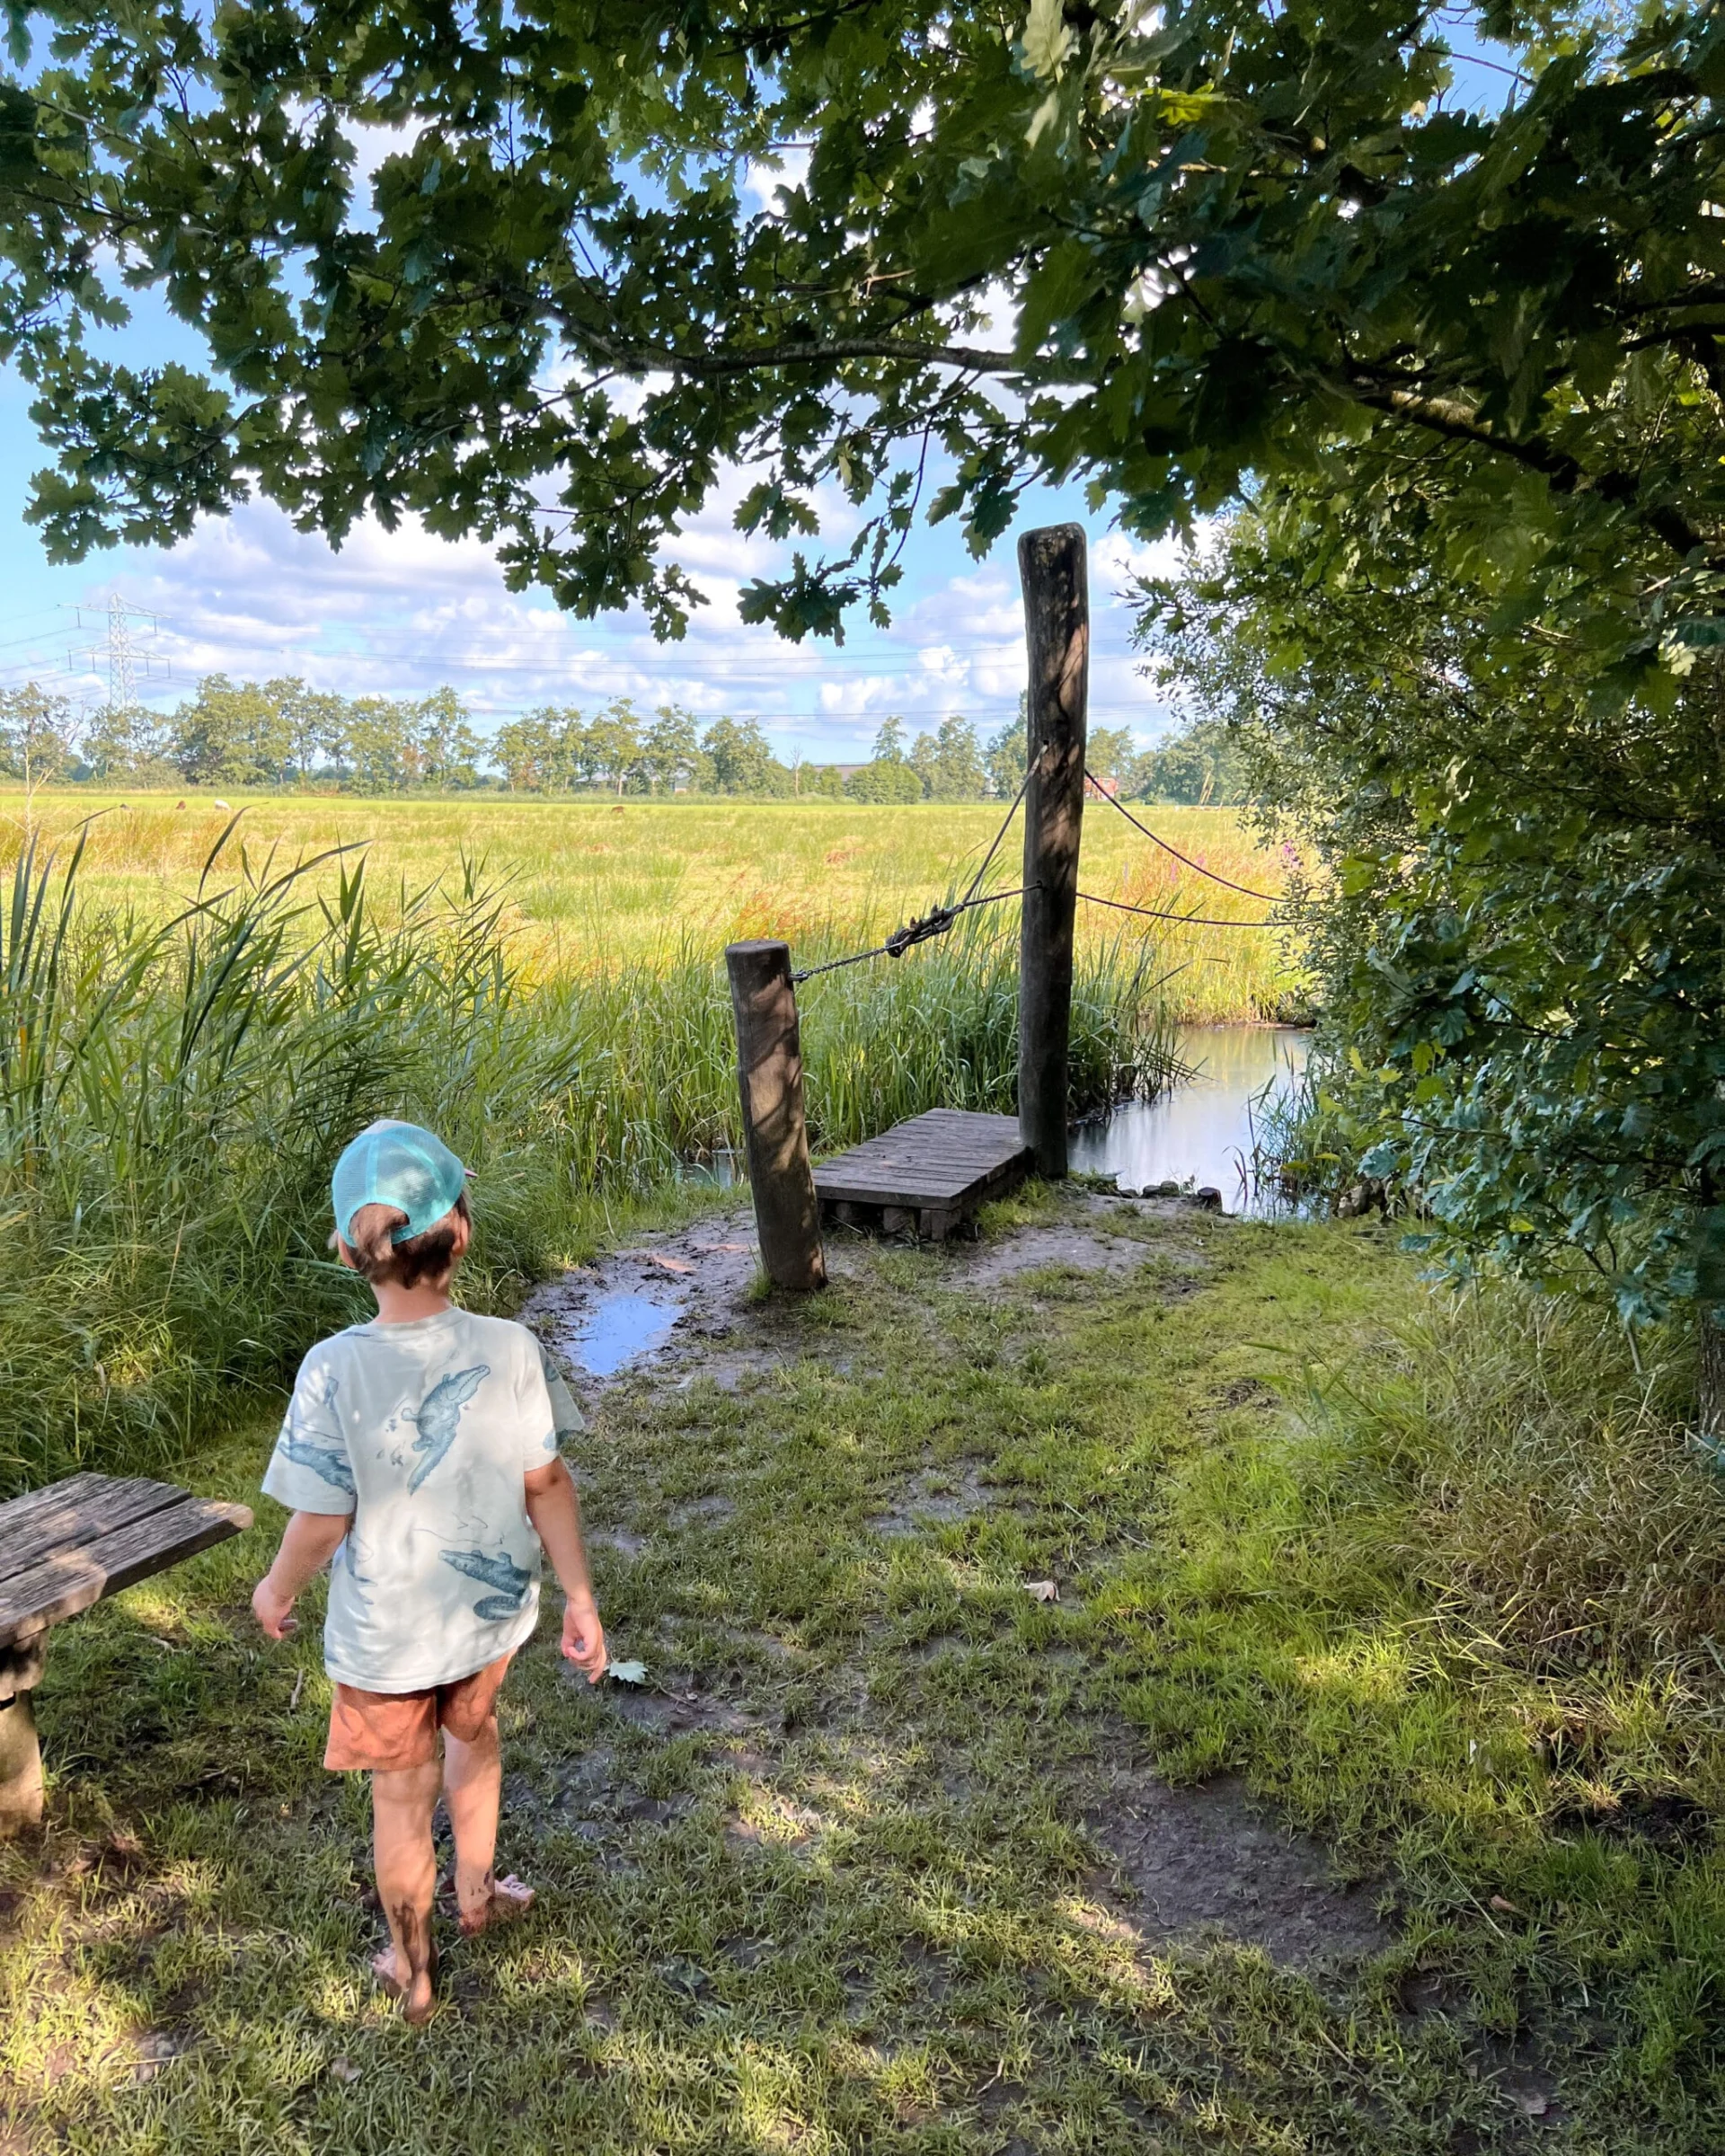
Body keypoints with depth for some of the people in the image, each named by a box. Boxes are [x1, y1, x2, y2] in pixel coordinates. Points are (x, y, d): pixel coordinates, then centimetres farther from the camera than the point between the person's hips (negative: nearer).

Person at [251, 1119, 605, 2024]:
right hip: (488, 1611, 2)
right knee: (472, 1734, 32)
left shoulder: (334, 1370, -26)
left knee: (401, 1796, 21)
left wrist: (276, 1590, 3)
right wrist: (579, 1596, 1)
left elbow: (322, 1521, -18)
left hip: (382, 1633, -2)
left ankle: (412, 1971, 44)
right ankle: (475, 1891, 55)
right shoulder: (510, 1349, -21)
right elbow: (547, 1483, -12)